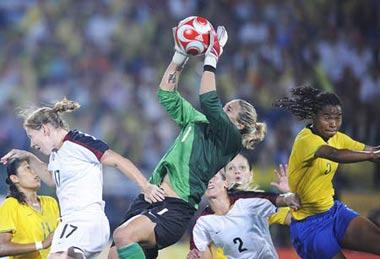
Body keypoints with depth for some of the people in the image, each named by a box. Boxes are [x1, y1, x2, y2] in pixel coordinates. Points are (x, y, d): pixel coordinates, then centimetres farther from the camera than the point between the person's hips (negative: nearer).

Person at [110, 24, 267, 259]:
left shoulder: (230, 140, -2)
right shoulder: (197, 122, 20)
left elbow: (209, 102, -16)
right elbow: (168, 95, 23)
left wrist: (211, 60, -11)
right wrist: (180, 55, 16)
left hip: (175, 209, -8)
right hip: (148, 199, 8)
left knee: (124, 236, -32)